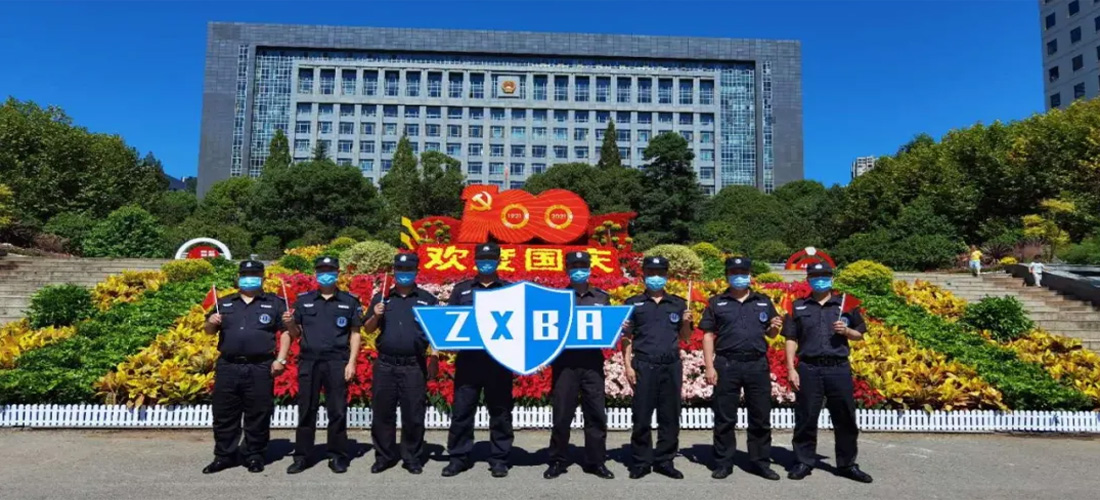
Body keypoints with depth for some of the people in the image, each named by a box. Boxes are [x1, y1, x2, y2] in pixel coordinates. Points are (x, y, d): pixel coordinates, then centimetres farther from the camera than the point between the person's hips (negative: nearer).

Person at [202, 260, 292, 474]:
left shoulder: (274, 303, 7)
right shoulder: (224, 303, 17)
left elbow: (285, 332, 3)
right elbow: (209, 331, 20)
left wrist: (280, 360, -7)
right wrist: (210, 322, -5)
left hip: (260, 368, -3)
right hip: (228, 367, 3)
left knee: (258, 415, 3)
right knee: (224, 414, 7)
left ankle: (255, 456, 15)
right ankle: (224, 456, 19)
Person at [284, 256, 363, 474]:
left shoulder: (350, 301, 4)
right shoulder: (304, 300, 9)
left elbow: (355, 334, 3)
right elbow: (296, 333, 13)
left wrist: (351, 362, -5)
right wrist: (290, 323, -9)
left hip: (337, 363, -2)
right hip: (308, 362, 2)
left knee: (337, 411, 3)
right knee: (306, 411, 7)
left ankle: (337, 456, 12)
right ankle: (301, 456, 17)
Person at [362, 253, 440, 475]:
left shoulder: (427, 299, 7)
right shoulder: (381, 298, 12)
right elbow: (367, 329, 12)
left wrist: (434, 359, -3)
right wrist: (376, 316, -8)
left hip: (414, 366, -2)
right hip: (385, 365, 2)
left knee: (413, 415, 3)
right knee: (382, 413, 8)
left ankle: (412, 458, 17)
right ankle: (384, 456, 22)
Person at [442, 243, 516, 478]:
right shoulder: (461, 289, 12)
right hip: (468, 359, 1)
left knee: (500, 412, 5)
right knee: (461, 410, 5)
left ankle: (499, 459, 16)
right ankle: (458, 457, 17)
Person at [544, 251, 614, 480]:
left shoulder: (602, 297, 13)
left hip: (593, 362, 2)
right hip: (565, 362, -1)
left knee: (596, 413, 5)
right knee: (562, 414, 4)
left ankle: (596, 461, 17)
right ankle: (558, 461, 16)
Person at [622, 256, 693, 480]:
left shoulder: (678, 303, 10)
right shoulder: (633, 303, 5)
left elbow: (684, 337, 15)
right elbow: (627, 337, 4)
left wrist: (686, 323, -5)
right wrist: (628, 365, -4)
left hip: (672, 366, 2)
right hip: (644, 365, -2)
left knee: (670, 416, 7)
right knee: (641, 416, 2)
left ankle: (664, 461, 19)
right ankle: (641, 462, 13)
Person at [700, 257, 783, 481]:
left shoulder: (764, 302, 12)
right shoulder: (716, 303, 6)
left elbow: (770, 334, 17)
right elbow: (708, 336, 2)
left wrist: (775, 327, -7)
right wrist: (710, 367, -6)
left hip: (758, 365, 2)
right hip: (726, 365, -2)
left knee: (761, 417, 8)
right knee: (724, 417, 4)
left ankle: (761, 462, 20)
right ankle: (724, 462, 14)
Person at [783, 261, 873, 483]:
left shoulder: (845, 304, 9)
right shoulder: (798, 306, 7)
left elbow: (860, 335, 14)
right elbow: (791, 340, 5)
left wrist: (846, 331, -8)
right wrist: (791, 369, -3)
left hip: (839, 369, 1)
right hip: (808, 369, -1)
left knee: (845, 419, 7)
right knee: (806, 418, 4)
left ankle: (847, 464, 21)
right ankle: (804, 462, 15)